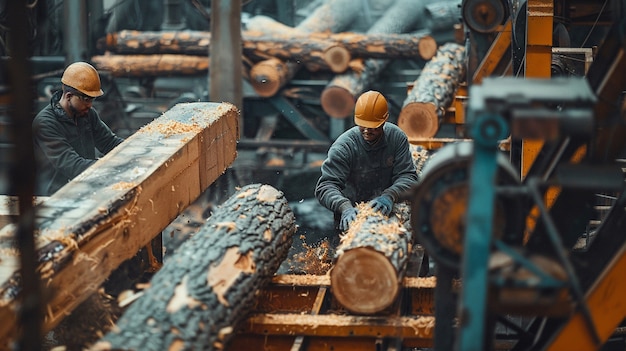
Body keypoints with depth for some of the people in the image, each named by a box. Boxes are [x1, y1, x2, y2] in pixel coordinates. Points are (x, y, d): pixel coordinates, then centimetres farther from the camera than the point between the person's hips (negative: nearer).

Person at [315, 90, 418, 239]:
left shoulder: (397, 137, -4)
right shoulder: (344, 146, -14)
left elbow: (407, 176, -7)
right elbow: (325, 186, -19)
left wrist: (389, 196, -28)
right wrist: (345, 207, -39)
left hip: (387, 213, 3)